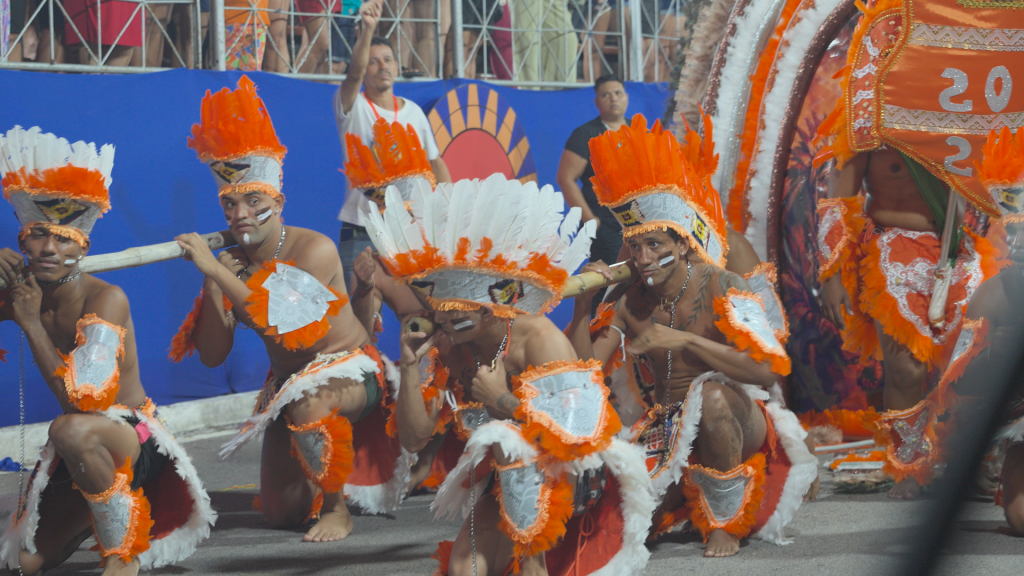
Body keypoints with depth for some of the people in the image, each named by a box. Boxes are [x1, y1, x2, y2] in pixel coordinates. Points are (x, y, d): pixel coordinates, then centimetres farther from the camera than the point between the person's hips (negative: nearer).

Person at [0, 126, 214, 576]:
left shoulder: (105, 300, -21)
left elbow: (83, 397, -31)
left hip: (137, 438, -7)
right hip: (78, 452, 7)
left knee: (71, 430, -40)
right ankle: (94, 513, 32)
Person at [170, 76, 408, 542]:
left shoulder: (314, 250, -22)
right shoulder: (231, 265, -6)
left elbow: (283, 323, -37)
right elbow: (212, 355, -9)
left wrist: (215, 271, -38)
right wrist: (213, 287, -23)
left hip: (352, 369, -6)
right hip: (288, 379, 6)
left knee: (309, 400, -42)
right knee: (280, 512, 1)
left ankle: (338, 508, -20)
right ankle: (326, 484, 37)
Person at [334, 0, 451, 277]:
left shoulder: (413, 112, 12)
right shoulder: (353, 106, -2)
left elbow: (435, 161, 19)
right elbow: (354, 72, -22)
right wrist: (368, 28, -37)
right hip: (361, 231, -4)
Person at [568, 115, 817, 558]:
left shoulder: (719, 288, -14)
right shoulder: (629, 301, -4)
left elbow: (768, 370, -26)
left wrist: (684, 340, -31)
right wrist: (583, 305, -24)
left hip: (735, 422, -4)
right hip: (666, 429, 4)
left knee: (710, 391, -39)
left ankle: (725, 521, -16)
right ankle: (683, 498, 18)